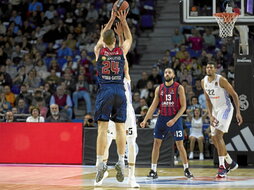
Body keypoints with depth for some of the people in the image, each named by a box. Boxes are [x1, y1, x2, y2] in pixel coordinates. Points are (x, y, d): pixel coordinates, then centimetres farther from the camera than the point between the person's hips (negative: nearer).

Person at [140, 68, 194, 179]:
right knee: (156, 143, 0)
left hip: (175, 118, -3)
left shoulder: (179, 88, -4)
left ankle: (186, 169, 11)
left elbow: (183, 106, -7)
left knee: (180, 145, -1)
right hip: (162, 118, 3)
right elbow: (153, 106, 7)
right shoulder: (159, 89, 6)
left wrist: (174, 119, -16)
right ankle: (153, 170, 4)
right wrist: (145, 120, -2)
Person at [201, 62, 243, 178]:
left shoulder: (221, 80, -18)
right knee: (214, 138, 10)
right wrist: (210, 116, -2)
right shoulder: (204, 82, 2)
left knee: (218, 135, -20)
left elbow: (234, 95, -13)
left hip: (225, 109, -8)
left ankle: (222, 166, -18)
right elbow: (208, 100, 9)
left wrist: (238, 112, -19)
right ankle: (231, 163, 26)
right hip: (215, 111, 8)